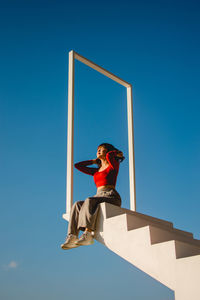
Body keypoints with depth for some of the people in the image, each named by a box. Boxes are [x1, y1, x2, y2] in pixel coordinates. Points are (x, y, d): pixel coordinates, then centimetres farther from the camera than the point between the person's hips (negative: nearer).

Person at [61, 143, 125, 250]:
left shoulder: (113, 166, 8)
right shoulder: (96, 171, 27)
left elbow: (109, 155, -15)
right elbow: (78, 165, 30)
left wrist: (116, 153, 6)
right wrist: (94, 161, 31)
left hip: (112, 197, -6)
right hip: (98, 198, 6)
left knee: (89, 201, -34)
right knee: (77, 205, -20)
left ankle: (88, 234, -47)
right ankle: (72, 237, -33)